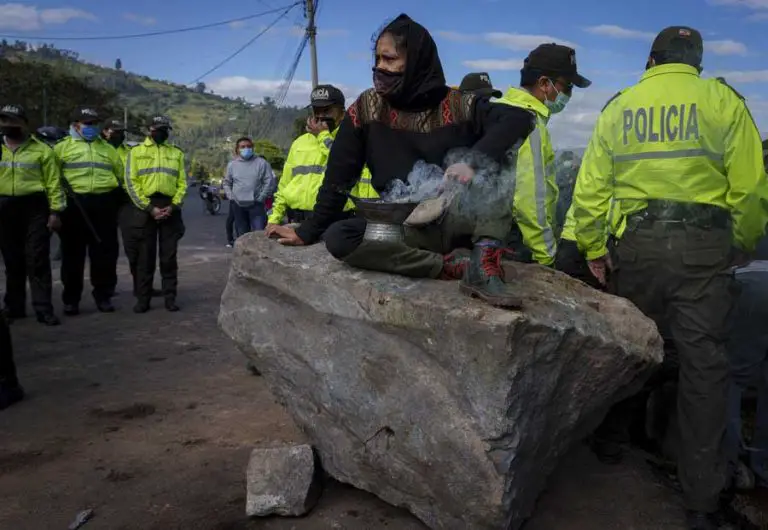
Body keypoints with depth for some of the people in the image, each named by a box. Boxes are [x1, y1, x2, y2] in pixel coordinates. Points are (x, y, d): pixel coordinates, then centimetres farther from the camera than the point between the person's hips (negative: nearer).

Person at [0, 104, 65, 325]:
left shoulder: (42, 150, 2)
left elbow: (53, 183, -2)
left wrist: (55, 211, -9)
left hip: (34, 208, -4)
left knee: (37, 260, -5)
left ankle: (43, 309, -3)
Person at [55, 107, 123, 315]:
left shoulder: (108, 149, 18)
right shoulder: (62, 147, 8)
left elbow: (120, 175, 21)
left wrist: (115, 197, 12)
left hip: (104, 205, 2)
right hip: (74, 205, -2)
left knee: (105, 252, 3)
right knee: (73, 253, 2)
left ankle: (103, 296, 13)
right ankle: (71, 299, 10)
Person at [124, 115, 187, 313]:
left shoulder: (177, 153, 12)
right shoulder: (136, 152, 6)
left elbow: (182, 183, 8)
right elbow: (131, 183, -2)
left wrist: (173, 206, -8)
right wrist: (149, 208, -11)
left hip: (170, 207, 2)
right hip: (144, 207, -1)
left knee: (169, 256, 4)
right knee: (144, 256, 3)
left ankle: (170, 297, 11)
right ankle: (143, 298, 11)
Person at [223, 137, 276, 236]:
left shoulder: (261, 163, -2)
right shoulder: (232, 165, 8)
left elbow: (270, 182, -3)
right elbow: (226, 182, 20)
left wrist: (261, 197, -7)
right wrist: (230, 196, 6)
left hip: (256, 204, -3)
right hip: (238, 205, 3)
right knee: (242, 234, 11)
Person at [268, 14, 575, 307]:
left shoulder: (456, 105, -7)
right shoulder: (368, 107, -3)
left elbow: (521, 119, -19)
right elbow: (339, 177, 1)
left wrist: (475, 160, -34)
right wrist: (309, 231, 2)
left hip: (457, 218, -1)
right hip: (404, 226, 2)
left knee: (489, 160, -24)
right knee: (337, 238, -26)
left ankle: (485, 264, -32)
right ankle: (451, 266, -23)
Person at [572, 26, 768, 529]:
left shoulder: (618, 107, 8)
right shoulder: (722, 100, 0)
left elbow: (589, 190, 5)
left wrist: (594, 250, 15)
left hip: (639, 242, 2)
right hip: (704, 244, -2)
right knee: (704, 365, 3)